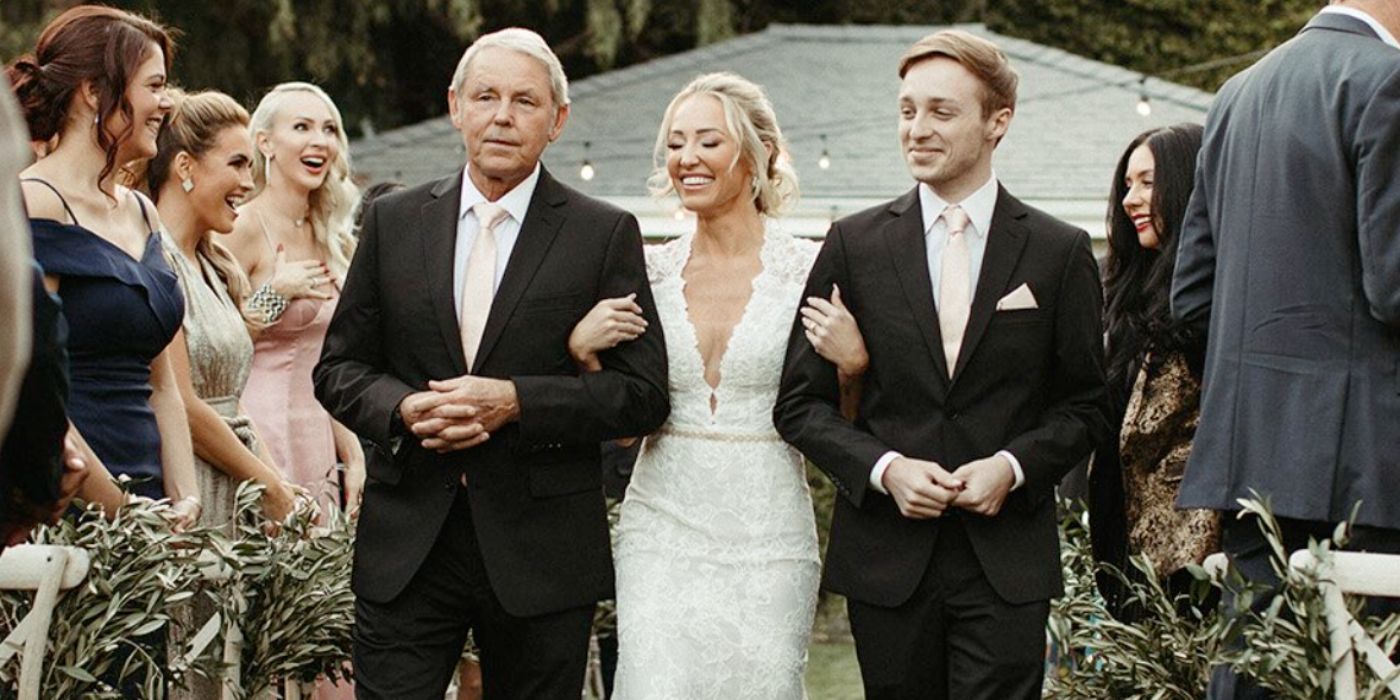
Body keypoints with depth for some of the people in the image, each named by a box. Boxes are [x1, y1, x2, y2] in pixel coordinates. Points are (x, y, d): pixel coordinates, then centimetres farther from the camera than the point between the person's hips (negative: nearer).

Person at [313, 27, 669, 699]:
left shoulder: (606, 234, 0)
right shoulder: (392, 221, 8)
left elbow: (644, 392, -4)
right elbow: (338, 367, 10)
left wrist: (515, 401, -17)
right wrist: (404, 408, -12)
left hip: (541, 551, -1)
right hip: (406, 544, 1)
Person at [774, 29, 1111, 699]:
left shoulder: (1060, 253, 3)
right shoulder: (854, 244, 4)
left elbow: (1085, 405, 7)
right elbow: (801, 402, 5)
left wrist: (1014, 466, -10)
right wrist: (884, 468, -11)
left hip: (1008, 563, -1)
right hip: (886, 559, 1)